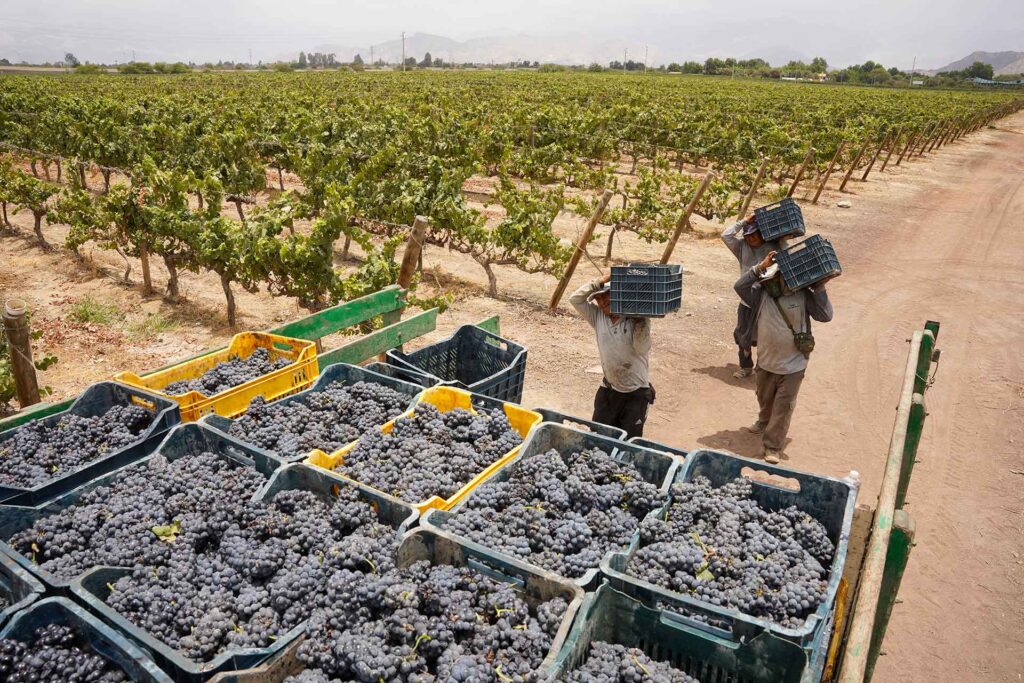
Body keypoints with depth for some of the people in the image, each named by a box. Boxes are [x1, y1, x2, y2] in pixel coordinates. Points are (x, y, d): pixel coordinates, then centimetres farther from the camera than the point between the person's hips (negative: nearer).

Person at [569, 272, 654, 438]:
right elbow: (575, 299, -10)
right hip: (608, 390, 4)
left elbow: (642, 348, -26)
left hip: (636, 394, -4)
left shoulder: (637, 320, -14)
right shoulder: (598, 316, -2)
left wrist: (639, 317, -30)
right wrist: (600, 281, -18)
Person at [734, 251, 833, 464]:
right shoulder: (761, 294, -9)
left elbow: (825, 316, -15)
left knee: (783, 406, 3)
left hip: (793, 365, -3)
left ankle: (773, 446, 12)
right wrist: (760, 267, -32)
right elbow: (740, 286, -25)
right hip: (766, 362, 3)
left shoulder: (802, 295, -12)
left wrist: (819, 289, -23)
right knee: (764, 399, 26)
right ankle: (764, 422, 55)